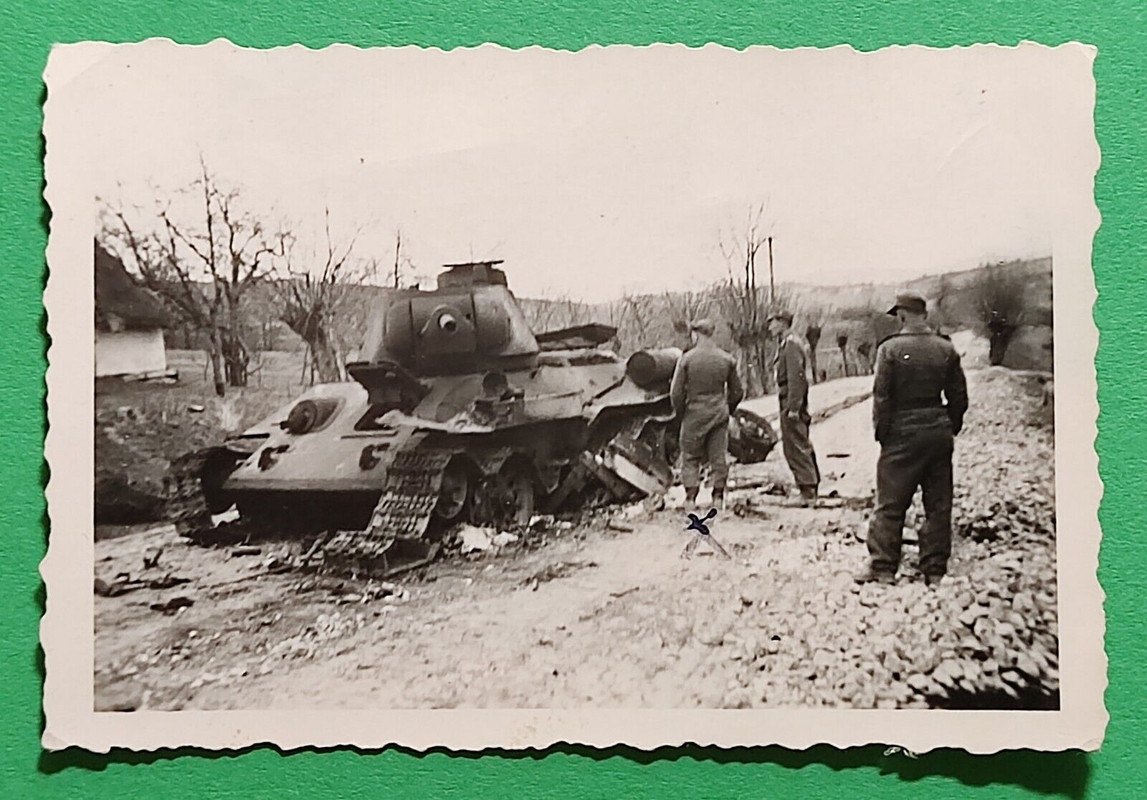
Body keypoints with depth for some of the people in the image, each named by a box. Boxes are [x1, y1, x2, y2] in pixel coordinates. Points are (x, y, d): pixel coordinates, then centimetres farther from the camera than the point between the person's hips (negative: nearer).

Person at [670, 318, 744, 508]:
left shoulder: (687, 358, -11)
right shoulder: (726, 359, 0)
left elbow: (676, 392, -9)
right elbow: (737, 391, 6)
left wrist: (680, 414, 5)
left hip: (695, 413, -3)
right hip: (719, 414, 3)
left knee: (690, 457, 9)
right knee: (719, 456, 11)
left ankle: (690, 497, 5)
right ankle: (718, 496, 15)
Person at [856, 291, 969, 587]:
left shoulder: (890, 349, -8)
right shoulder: (946, 349, 3)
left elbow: (882, 396, -9)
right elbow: (959, 397, 6)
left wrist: (881, 433, 1)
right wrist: (951, 429, 17)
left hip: (902, 432, -4)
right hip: (938, 431, 4)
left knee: (890, 504, 4)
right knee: (938, 505, 9)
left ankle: (883, 567, 5)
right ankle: (935, 571, 13)